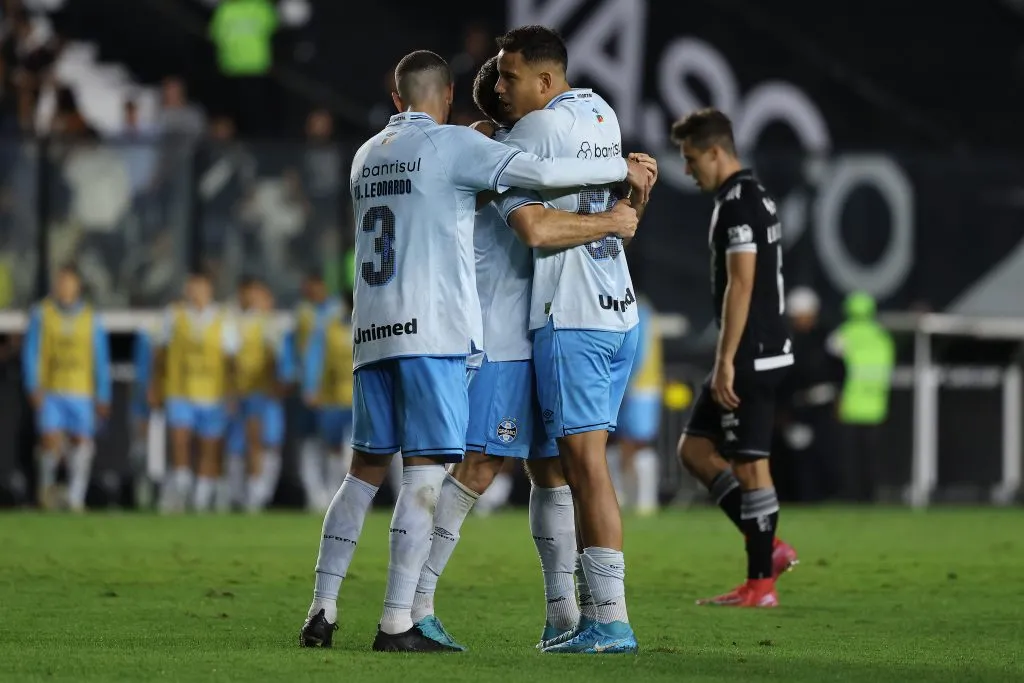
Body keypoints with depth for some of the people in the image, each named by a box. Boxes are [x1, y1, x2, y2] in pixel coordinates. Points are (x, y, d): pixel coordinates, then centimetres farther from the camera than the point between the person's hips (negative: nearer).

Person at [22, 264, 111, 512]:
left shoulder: (91, 319, 5)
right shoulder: (41, 314, 3)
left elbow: (101, 360, 8)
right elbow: (31, 353, 2)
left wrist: (103, 397, 5)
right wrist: (33, 387, -10)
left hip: (81, 393, 1)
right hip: (49, 393, -1)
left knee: (82, 443, -7)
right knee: (51, 442, -13)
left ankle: (76, 499, 0)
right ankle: (47, 481, 17)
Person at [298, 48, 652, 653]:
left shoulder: (368, 157, 19)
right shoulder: (452, 145, -2)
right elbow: (541, 172, -13)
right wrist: (622, 167, -2)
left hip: (372, 331, 7)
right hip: (433, 330, -7)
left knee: (366, 468, 13)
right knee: (426, 472, -6)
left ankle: (323, 610, 8)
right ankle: (397, 623, -11)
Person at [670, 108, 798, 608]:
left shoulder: (737, 204, -15)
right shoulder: (756, 197, 17)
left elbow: (741, 286, -20)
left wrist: (726, 362, -20)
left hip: (751, 357, -10)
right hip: (759, 354, 10)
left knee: (749, 465, -6)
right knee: (694, 449, 12)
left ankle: (760, 584, -2)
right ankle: (767, 547, 9)